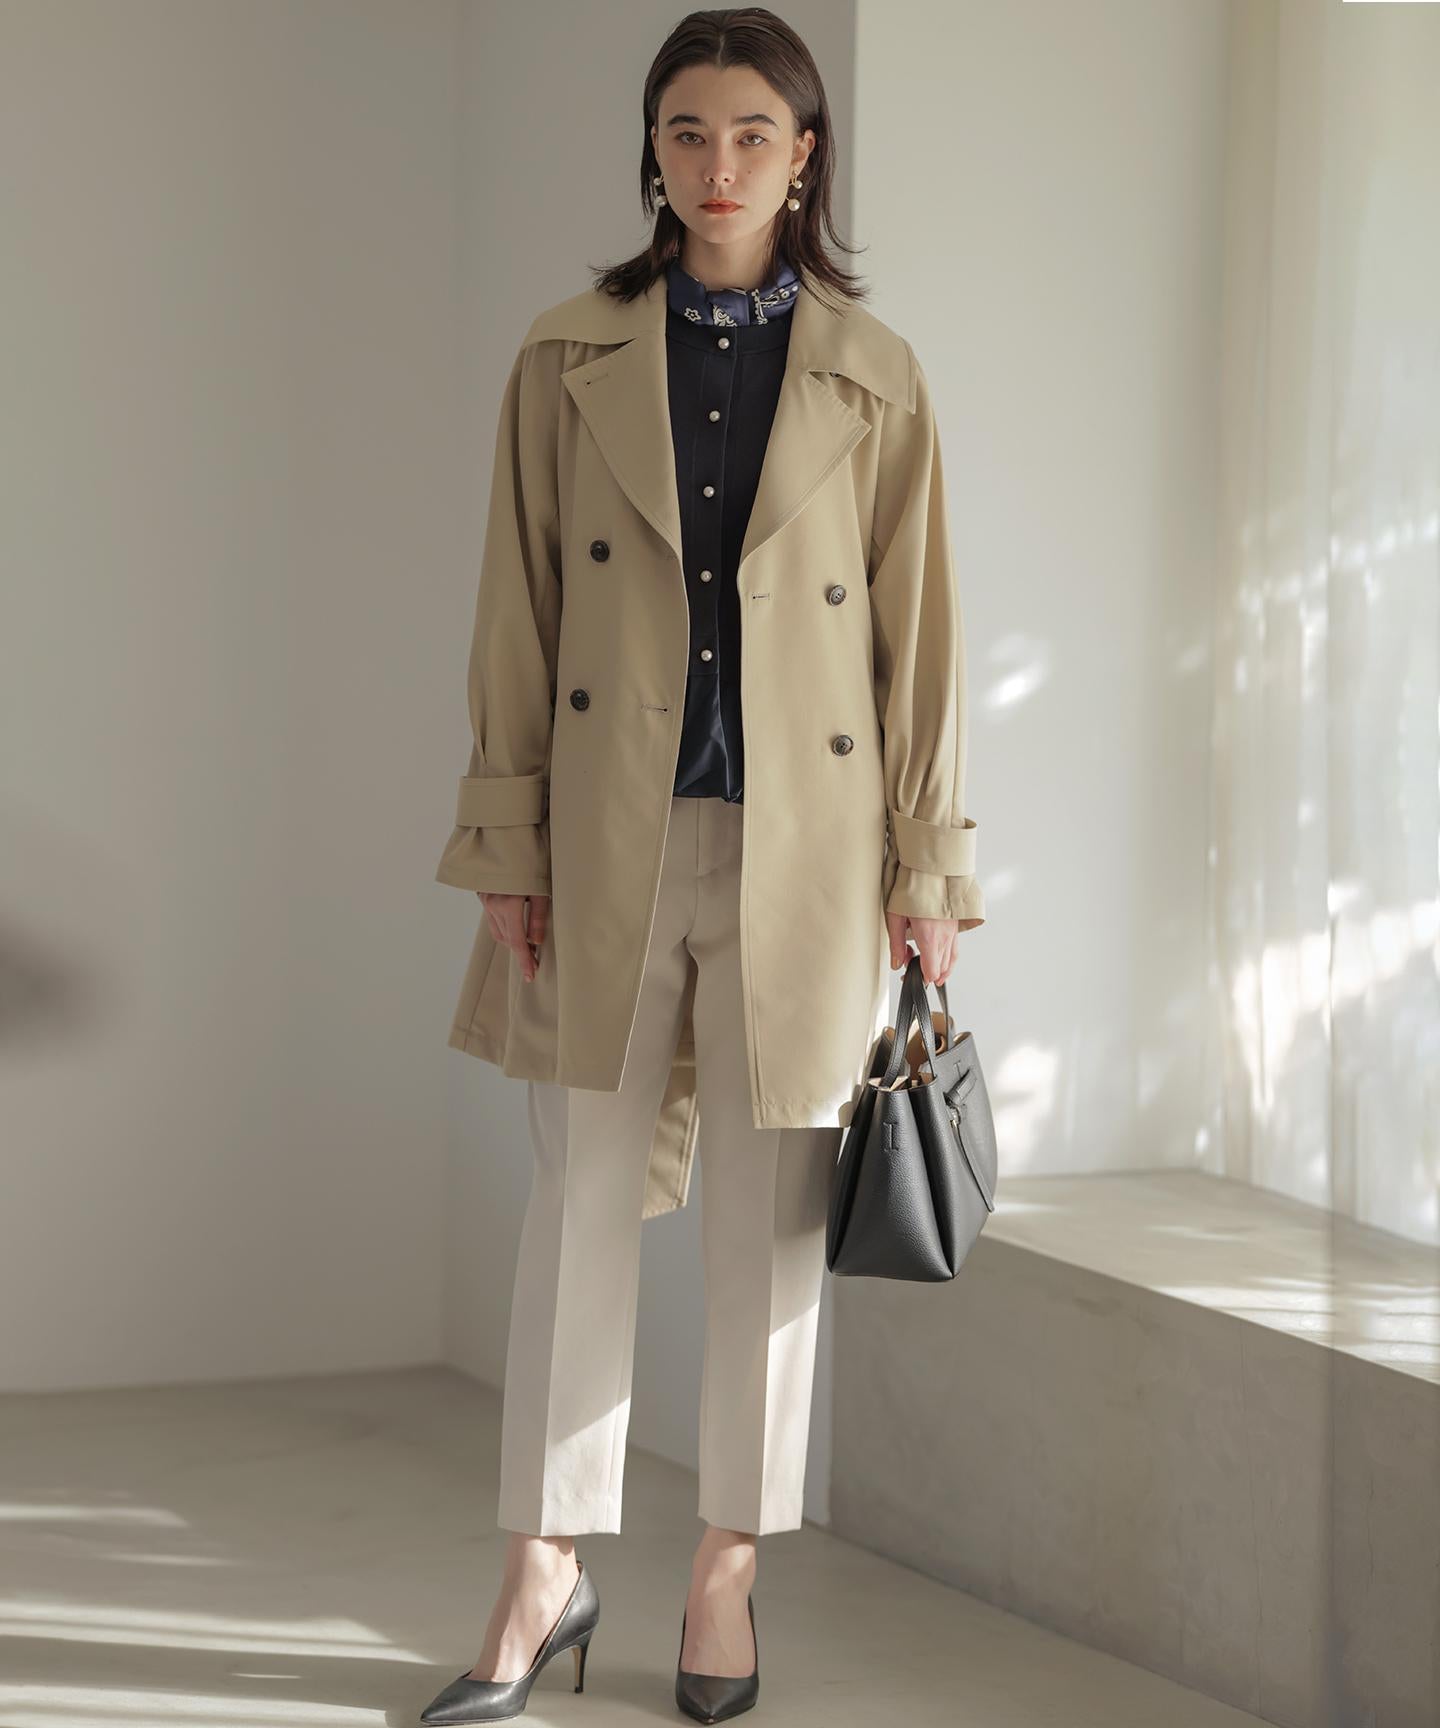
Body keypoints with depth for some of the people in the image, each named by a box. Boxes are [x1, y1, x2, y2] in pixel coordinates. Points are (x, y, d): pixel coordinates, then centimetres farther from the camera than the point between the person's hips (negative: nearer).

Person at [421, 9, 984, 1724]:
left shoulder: (873, 379, 3)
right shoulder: (570, 359, 4)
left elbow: (918, 636, 3)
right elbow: (518, 616, 4)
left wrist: (928, 871, 1)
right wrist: (508, 840, -1)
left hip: (799, 846, 0)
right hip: (609, 841, 0)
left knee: (769, 1224, 6)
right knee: (578, 1209, 4)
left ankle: (725, 1578, 19)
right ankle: (545, 1579, 15)